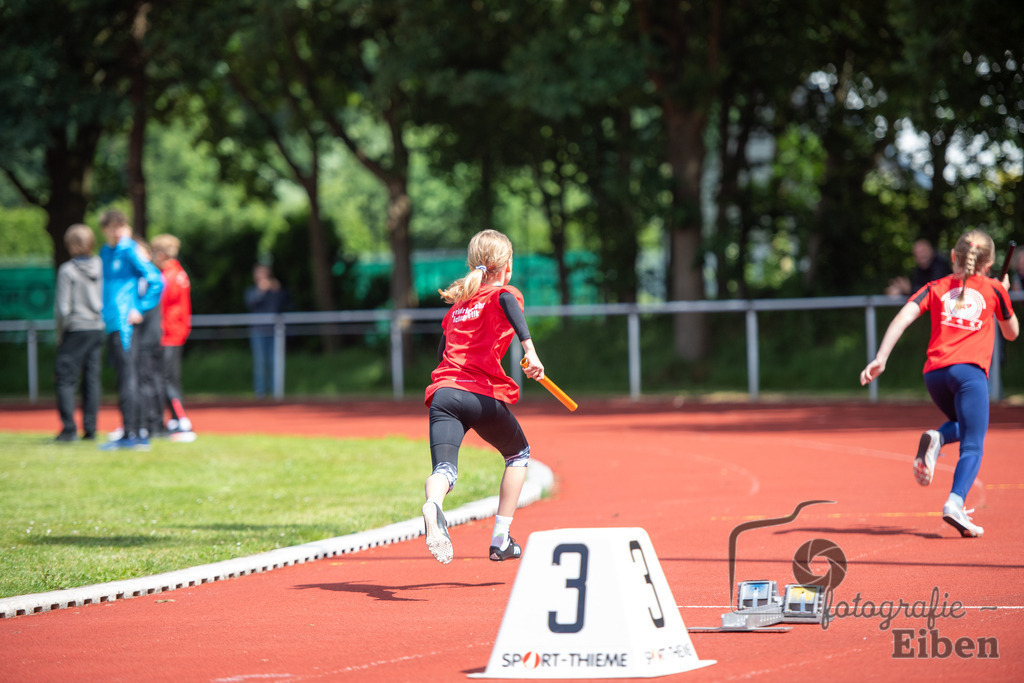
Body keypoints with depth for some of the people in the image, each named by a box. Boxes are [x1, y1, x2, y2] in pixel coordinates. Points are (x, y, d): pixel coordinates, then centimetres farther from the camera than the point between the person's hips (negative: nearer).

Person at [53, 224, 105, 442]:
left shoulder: (67, 270, -12)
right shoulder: (101, 266, 1)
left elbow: (63, 307, -12)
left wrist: (59, 331, 1)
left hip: (76, 328, -5)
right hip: (98, 328, 5)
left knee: (65, 379, 1)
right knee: (92, 379, 9)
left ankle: (69, 428, -6)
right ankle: (90, 428, 8)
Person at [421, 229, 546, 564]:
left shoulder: (456, 305, 26)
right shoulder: (503, 294, 9)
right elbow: (508, 301, -17)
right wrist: (530, 351, -28)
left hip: (444, 390, 3)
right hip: (485, 395, -3)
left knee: (444, 470, -16)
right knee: (518, 455, 24)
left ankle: (433, 506, -53)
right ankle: (500, 539, 18)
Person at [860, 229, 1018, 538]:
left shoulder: (936, 288, 18)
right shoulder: (993, 289, 15)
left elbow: (904, 316, 2)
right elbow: (1011, 332, 28)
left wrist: (880, 358, -4)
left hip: (934, 371, 3)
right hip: (969, 370, -3)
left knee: (963, 426, 29)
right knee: (972, 446, -5)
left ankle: (936, 438, -5)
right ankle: (955, 503, -29)